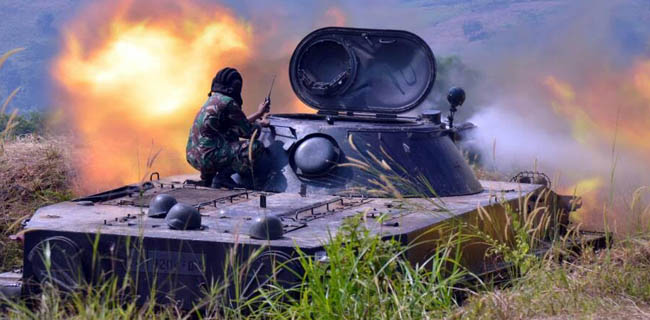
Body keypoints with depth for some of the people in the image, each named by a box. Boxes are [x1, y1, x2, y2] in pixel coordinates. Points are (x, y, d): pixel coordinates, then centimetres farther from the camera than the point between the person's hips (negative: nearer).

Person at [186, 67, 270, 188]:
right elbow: (247, 131, -5)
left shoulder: (212, 100, 19)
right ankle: (223, 176, -12)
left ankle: (207, 177, 19)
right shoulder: (227, 102, -11)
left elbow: (238, 125, 29)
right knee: (256, 147, -10)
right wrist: (260, 124, 16)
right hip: (207, 156, -10)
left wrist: (258, 114, 36)